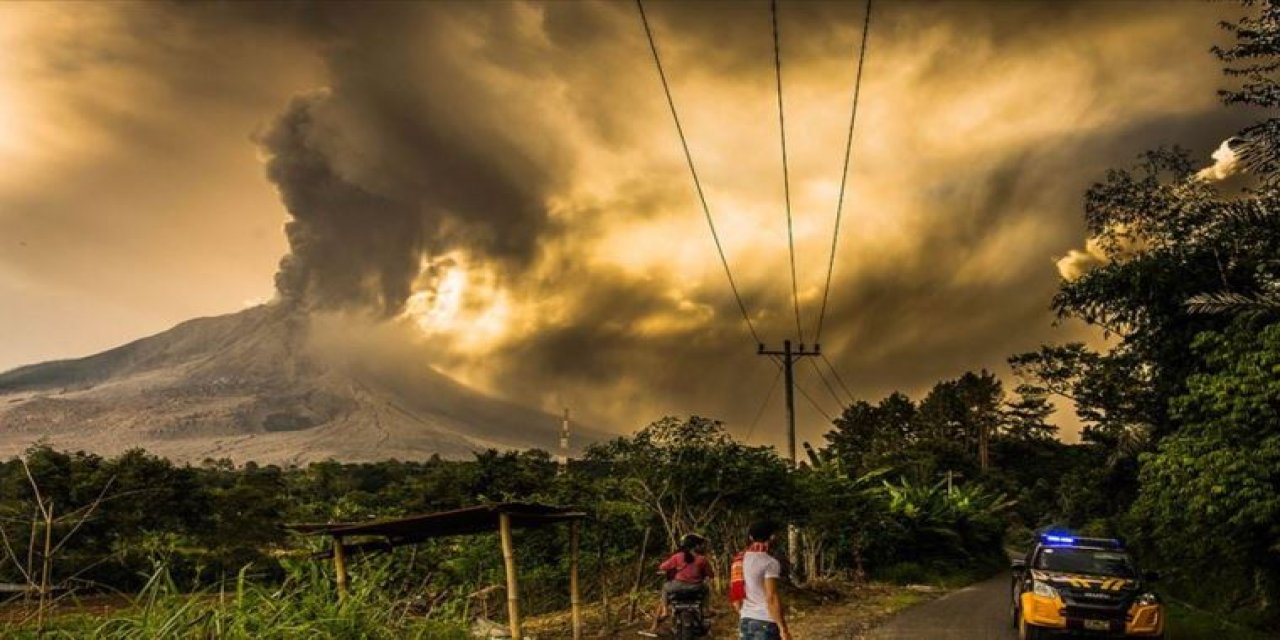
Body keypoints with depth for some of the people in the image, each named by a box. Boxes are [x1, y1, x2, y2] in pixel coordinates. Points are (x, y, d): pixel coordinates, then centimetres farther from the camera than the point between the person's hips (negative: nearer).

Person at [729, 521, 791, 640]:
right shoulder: (769, 562, -13)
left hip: (745, 621, 7)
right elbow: (772, 598, -19)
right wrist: (783, 629, -16)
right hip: (766, 623, -7)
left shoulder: (739, 561, 9)